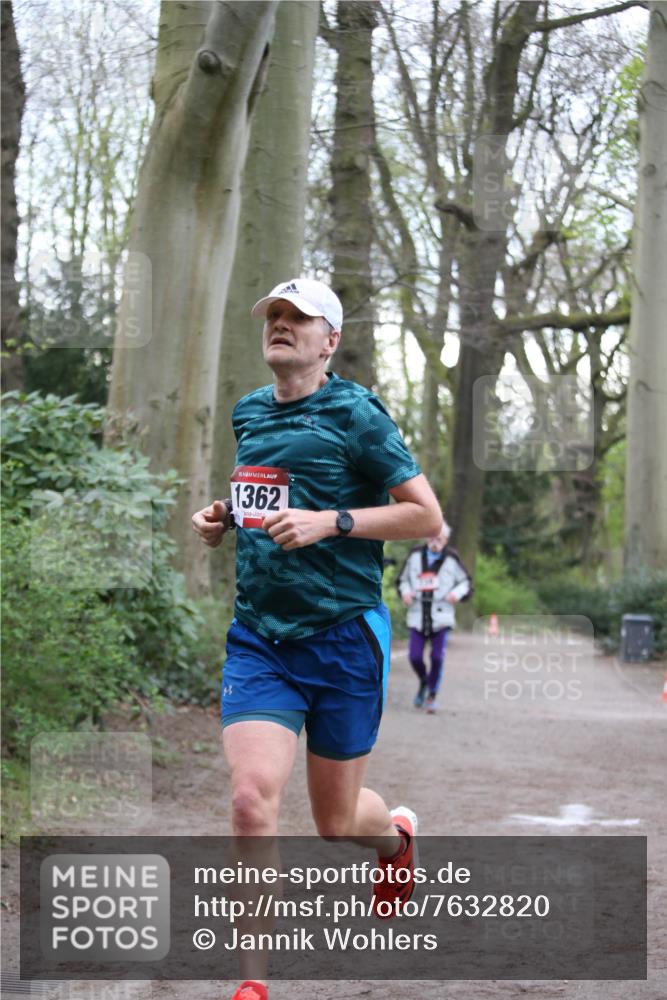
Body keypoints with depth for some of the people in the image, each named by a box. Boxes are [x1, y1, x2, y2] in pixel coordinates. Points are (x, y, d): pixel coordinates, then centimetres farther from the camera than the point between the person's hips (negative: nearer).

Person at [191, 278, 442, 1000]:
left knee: (336, 822, 9)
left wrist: (330, 521, -19)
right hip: (258, 636, 4)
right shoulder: (247, 413, 11)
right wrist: (224, 517, 8)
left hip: (343, 636, -4)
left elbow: (427, 515, -9)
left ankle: (397, 834, 47)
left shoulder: (354, 413, -7)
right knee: (252, 799, -16)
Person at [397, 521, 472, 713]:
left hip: (441, 618, -2)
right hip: (418, 617, 2)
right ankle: (424, 682, 27)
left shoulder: (451, 559, 0)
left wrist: (457, 593, -11)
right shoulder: (416, 555, 5)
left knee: (437, 657, -6)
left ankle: (432, 695, 12)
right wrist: (405, 592, -4)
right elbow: (402, 579, 17)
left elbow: (466, 582, 10)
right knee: (414, 657, -5)